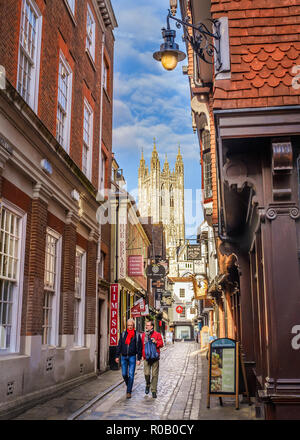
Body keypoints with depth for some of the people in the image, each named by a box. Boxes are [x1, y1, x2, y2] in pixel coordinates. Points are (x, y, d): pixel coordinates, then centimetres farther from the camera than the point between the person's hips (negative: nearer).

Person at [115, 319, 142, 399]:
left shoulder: (137, 335, 0)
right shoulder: (123, 334, 6)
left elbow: (139, 348, 0)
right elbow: (119, 345, 10)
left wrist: (139, 359, -4)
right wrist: (117, 356, 5)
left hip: (132, 357, -2)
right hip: (124, 357, 2)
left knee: (131, 375, -5)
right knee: (124, 374, 5)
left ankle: (129, 392, 1)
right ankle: (128, 386, 31)